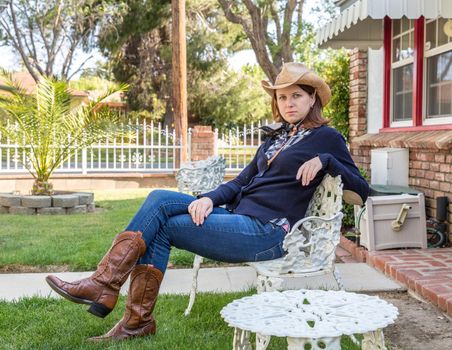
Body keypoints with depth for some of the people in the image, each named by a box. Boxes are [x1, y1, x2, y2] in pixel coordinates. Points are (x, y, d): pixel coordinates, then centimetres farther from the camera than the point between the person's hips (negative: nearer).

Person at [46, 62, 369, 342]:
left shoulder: (326, 138, 3)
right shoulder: (276, 138, 23)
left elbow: (362, 191, 2)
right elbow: (241, 183, 16)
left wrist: (325, 160, -13)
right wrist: (209, 199, -3)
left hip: (266, 233, -7)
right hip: (238, 216, 8)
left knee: (161, 225, -13)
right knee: (160, 199, -13)